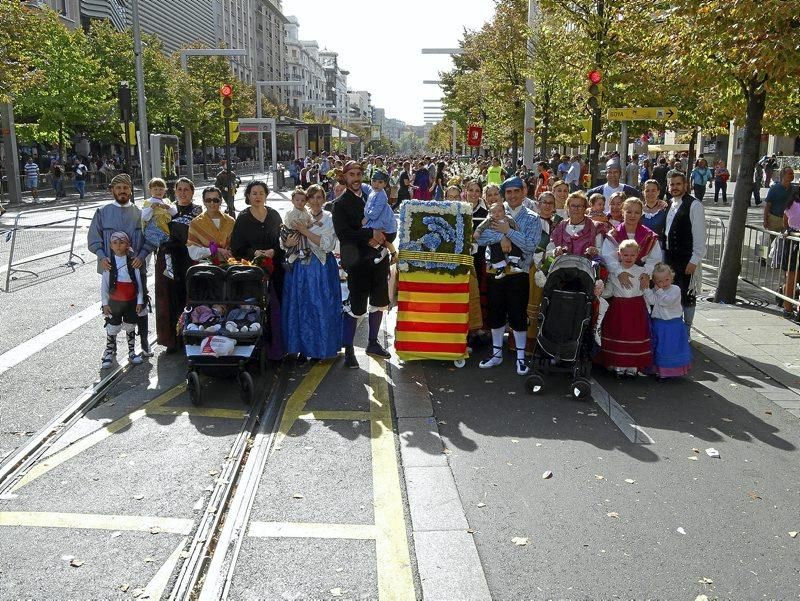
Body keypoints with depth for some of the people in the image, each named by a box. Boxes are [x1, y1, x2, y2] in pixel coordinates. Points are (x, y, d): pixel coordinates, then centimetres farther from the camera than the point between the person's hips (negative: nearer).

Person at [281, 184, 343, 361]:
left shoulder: (330, 219, 2)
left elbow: (327, 244, -10)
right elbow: (285, 243, 7)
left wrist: (306, 232, -14)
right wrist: (295, 236, -15)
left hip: (322, 268, -2)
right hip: (301, 267, 2)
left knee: (321, 307, 1)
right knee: (301, 306, 3)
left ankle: (320, 348, 14)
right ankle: (303, 348, 14)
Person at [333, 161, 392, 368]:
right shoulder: (340, 204, -4)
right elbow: (343, 233, -16)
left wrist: (379, 237, -10)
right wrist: (370, 233, -21)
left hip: (379, 259, 6)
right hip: (358, 262, -5)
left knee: (379, 303, 15)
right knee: (355, 308, -5)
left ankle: (373, 343, 32)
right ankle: (348, 351, 9)